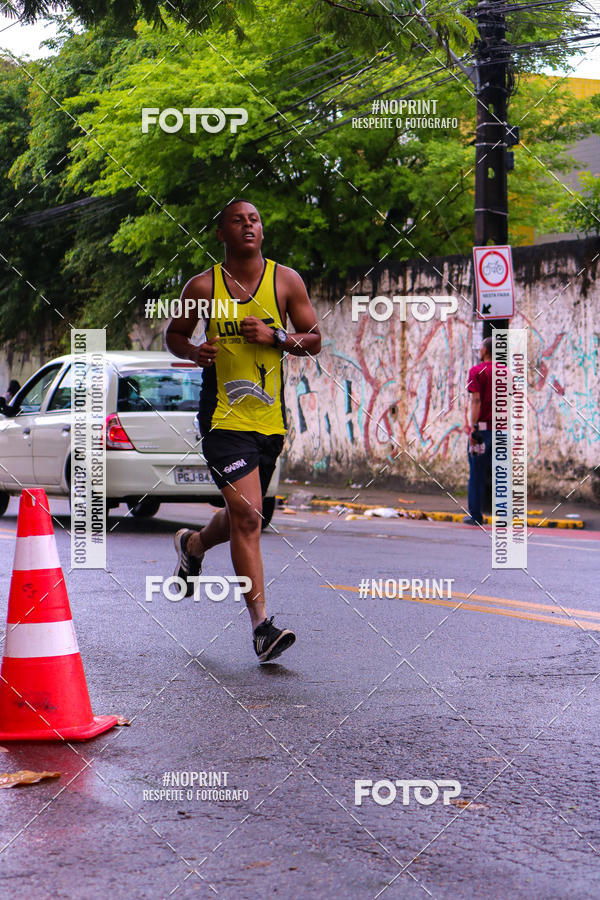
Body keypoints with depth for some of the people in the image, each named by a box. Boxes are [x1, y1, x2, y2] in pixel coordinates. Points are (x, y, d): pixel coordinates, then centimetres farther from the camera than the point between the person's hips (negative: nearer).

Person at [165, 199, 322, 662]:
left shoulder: (286, 280, 4)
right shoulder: (203, 286, 0)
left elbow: (314, 340, 6)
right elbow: (174, 333, 14)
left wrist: (275, 336, -13)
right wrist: (194, 352, -8)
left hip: (270, 418, 4)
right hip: (223, 416, -4)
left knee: (243, 516, 18)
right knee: (247, 517, -15)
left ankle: (193, 545, 51)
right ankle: (261, 624, -12)